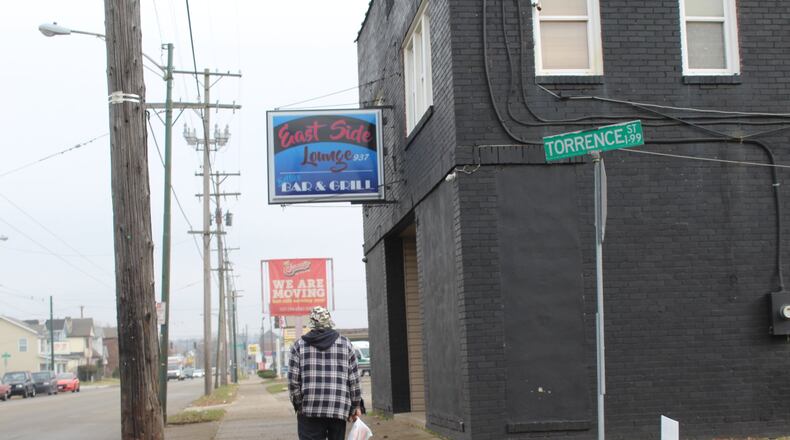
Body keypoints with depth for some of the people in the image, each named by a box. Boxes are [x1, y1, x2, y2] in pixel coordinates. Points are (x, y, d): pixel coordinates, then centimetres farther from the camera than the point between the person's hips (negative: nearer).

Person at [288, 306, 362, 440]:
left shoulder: (299, 345, 4)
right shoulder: (345, 344, 7)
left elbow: (293, 379, 0)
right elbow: (354, 379, 5)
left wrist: (298, 404, 10)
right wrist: (355, 406, 13)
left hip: (309, 410, -1)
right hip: (339, 410, 1)